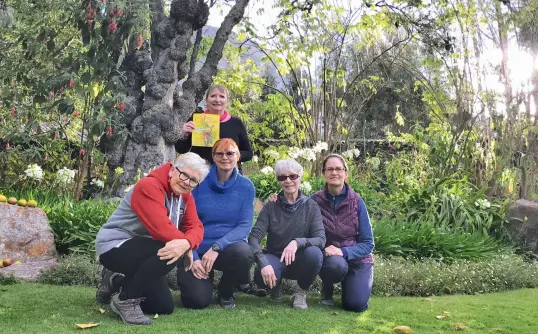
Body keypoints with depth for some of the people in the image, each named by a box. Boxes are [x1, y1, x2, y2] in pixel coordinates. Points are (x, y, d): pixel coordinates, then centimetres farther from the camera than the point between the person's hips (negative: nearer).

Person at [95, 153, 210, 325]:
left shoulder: (185, 196, 4)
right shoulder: (149, 186, -23)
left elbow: (195, 227, -7)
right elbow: (161, 229, -35)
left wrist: (186, 243, -29)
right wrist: (185, 243, -23)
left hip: (143, 252, 9)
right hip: (114, 246, -9)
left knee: (165, 307, 8)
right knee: (167, 252, -34)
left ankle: (116, 282, 25)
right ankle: (126, 299, -15)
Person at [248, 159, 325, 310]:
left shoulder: (311, 206, -6)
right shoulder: (270, 206, -5)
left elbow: (321, 239, -16)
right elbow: (254, 237, -15)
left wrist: (297, 242, -37)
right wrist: (264, 263, -33)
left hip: (300, 261, 0)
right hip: (276, 259, 0)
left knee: (314, 253, -34)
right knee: (261, 276, -34)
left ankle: (302, 293, -6)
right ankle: (276, 285, 5)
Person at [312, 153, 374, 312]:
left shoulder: (356, 202, -8)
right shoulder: (315, 200, -6)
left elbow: (367, 243, -9)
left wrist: (343, 251, -25)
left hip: (357, 259, 0)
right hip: (328, 256, 0)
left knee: (356, 305, -19)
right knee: (335, 264, -35)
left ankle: (350, 282, 16)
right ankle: (327, 290, 0)